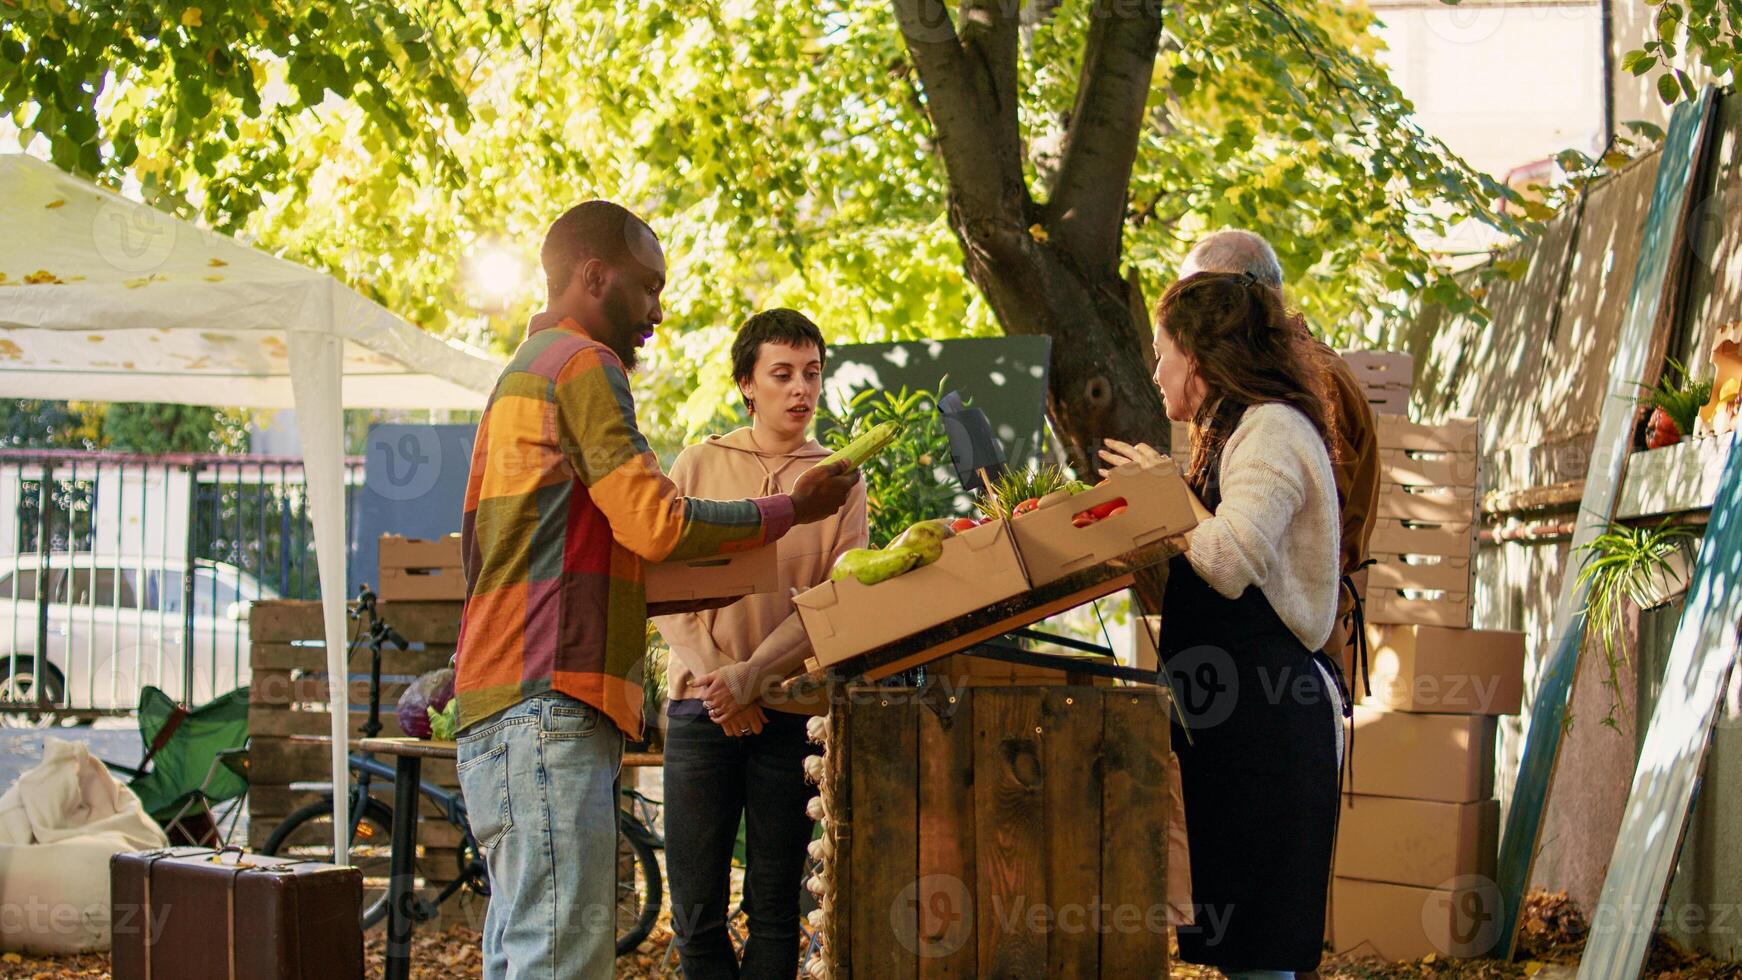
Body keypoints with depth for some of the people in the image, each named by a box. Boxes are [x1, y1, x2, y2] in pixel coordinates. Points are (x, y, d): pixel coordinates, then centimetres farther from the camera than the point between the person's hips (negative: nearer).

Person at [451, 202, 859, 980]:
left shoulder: (520, 375, 27)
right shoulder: (583, 364, -5)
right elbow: (657, 523, -12)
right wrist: (791, 509, 1)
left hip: (500, 707, 10)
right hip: (549, 706, -10)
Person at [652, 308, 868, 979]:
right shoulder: (699, 465, 8)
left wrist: (752, 674, -15)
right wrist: (712, 676, -11)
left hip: (791, 713, 0)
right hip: (702, 708, 1)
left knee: (774, 906, 3)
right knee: (695, 910, 0)